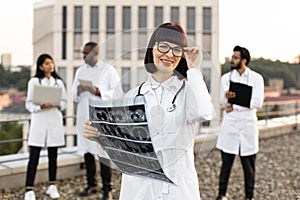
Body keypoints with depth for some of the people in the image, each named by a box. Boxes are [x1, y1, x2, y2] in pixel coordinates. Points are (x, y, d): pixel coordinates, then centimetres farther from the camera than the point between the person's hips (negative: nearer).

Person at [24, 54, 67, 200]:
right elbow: (29, 104, -1)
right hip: (38, 120, -3)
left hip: (55, 120, 3)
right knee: (34, 157, -5)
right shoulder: (34, 81, 1)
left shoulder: (58, 82, 9)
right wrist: (41, 106, -19)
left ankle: (52, 187, 21)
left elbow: (64, 102, 11)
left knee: (53, 156, 9)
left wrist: (57, 104, -10)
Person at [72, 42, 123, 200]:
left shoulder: (109, 70, 0)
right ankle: (91, 185, 21)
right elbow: (74, 94, 16)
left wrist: (99, 92, -18)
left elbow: (118, 93, -4)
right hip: (84, 117, 5)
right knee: (87, 151, 9)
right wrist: (78, 90, -8)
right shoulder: (80, 71, 14)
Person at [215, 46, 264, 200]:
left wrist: (234, 106, -10)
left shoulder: (256, 78, 0)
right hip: (229, 124, 1)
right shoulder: (226, 78, 7)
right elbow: (222, 102, 1)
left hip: (248, 124, -1)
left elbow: (258, 103, -10)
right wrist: (227, 97, -22)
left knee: (249, 164, 6)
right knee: (226, 162, 4)